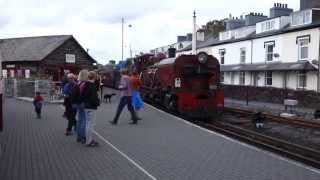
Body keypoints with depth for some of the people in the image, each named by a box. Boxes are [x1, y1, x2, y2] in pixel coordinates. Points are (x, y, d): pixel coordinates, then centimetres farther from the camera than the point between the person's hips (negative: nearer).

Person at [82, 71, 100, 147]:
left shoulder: (85, 85, 8)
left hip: (86, 106, 9)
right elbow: (94, 97, -22)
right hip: (91, 107, -9)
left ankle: (88, 139, 27)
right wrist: (98, 102, -6)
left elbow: (82, 95, 15)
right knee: (91, 124, -3)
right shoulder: (92, 86, -19)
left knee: (88, 123, 17)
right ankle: (89, 141, 2)